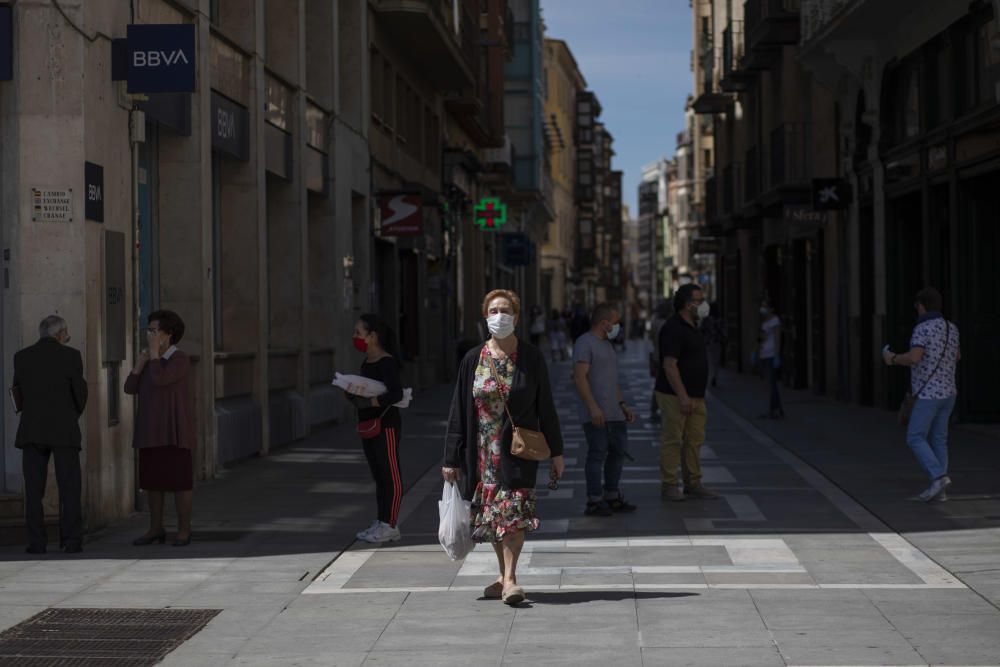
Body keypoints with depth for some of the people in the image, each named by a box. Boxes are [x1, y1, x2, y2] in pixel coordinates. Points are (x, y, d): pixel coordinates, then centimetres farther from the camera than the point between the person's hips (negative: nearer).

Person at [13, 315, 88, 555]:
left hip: (31, 431, 2)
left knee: (34, 489, 4)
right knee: (69, 487, 1)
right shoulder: (70, 356, -3)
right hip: (64, 430, -2)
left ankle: (36, 542, -1)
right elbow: (80, 392, 0)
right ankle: (71, 541, -4)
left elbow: (18, 394, 10)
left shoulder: (21, 357, 5)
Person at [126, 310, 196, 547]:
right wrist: (139, 363, -7)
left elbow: (158, 381, -26)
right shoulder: (151, 360, 12)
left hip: (174, 430, -7)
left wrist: (154, 350, -17)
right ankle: (156, 529, 16)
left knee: (179, 480, -5)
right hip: (152, 431, 7)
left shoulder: (180, 360, -12)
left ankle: (183, 530, 3)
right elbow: (130, 389, 5)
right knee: (152, 480, 8)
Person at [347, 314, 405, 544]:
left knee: (391, 477, -2)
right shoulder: (367, 362, 12)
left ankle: (389, 526, 0)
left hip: (386, 425, -9)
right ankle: (381, 523, 20)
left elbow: (396, 394, -24)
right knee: (378, 476, 13)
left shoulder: (386, 362, -15)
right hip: (368, 426, 9)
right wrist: (353, 395, 0)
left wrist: (368, 402, -28)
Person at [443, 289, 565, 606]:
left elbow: (545, 406, 4)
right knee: (491, 516, 10)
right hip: (484, 450, 3)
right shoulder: (473, 360, 3)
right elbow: (459, 411, 4)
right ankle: (505, 575, 23)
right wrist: (451, 458, 2)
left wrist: (556, 452, 3)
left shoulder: (531, 358, 0)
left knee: (513, 510, -14)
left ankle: (509, 579, -14)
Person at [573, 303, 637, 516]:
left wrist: (622, 404, 21)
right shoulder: (584, 343, -10)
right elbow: (580, 377, -19)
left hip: (614, 414, 10)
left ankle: (612, 496, 22)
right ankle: (594, 501, -3)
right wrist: (593, 407, -24)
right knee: (597, 454, -7)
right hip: (596, 415, -10)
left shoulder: (606, 345, 21)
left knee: (618, 451, 12)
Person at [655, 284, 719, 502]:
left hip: (695, 397, 9)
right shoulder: (674, 329, -15)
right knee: (672, 441, -4)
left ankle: (693, 484, 15)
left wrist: (699, 398, 21)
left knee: (694, 441, 9)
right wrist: (683, 397, -24)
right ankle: (669, 486, 1)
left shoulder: (692, 328, 16)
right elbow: (669, 365, -21)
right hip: (674, 395, -9)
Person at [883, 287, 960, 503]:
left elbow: (914, 358, -30)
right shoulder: (951, 328, 8)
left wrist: (893, 359, -11)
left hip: (929, 394, -8)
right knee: (937, 440, 11)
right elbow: (956, 356, 25)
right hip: (947, 392, 8)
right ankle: (938, 489, 7)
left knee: (915, 439, -2)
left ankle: (939, 477, -17)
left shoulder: (922, 328, -17)